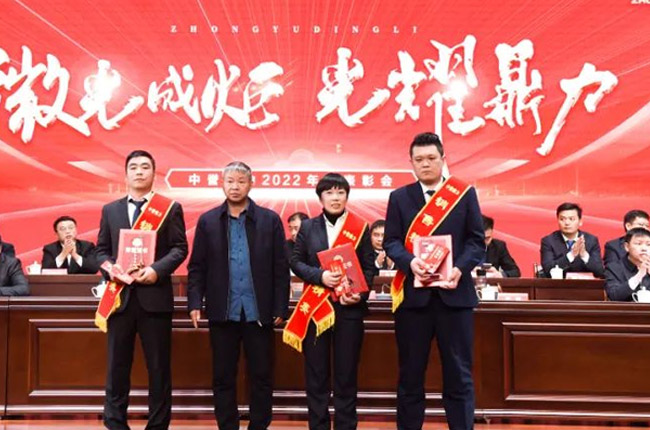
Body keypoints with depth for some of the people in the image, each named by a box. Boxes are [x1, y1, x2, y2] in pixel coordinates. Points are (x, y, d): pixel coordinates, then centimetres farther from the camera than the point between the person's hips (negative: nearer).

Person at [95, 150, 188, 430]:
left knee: (159, 365, 5)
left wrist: (157, 269, -17)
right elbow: (101, 249, 13)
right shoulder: (110, 210, 13)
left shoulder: (170, 208, 3)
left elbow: (180, 248, -2)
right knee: (117, 364, 9)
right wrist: (110, 268, -8)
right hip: (120, 295, 3)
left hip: (155, 295, -2)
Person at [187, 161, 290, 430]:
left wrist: (280, 308, -3)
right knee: (223, 378, 9)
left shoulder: (270, 220, 2)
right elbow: (197, 267, 5)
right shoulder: (207, 221, 6)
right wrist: (195, 303, -5)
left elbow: (280, 269, 1)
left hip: (259, 311, -1)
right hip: (223, 312, 1)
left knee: (262, 377, 7)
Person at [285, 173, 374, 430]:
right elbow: (296, 261, 3)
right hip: (315, 307, 1)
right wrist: (320, 275, -14)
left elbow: (369, 267, 3)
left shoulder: (361, 228, 4)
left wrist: (360, 294, -14)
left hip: (349, 308, -1)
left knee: (346, 372, 5)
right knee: (316, 372, 6)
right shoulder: (308, 227, 7)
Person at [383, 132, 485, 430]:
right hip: (413, 293, 1)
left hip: (454, 292, 0)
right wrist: (410, 262, -18)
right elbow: (391, 241, 2)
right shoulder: (399, 197, 8)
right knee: (410, 372, 9)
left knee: (459, 373, 6)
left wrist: (460, 268, -15)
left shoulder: (465, 194, 6)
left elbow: (477, 240, 3)